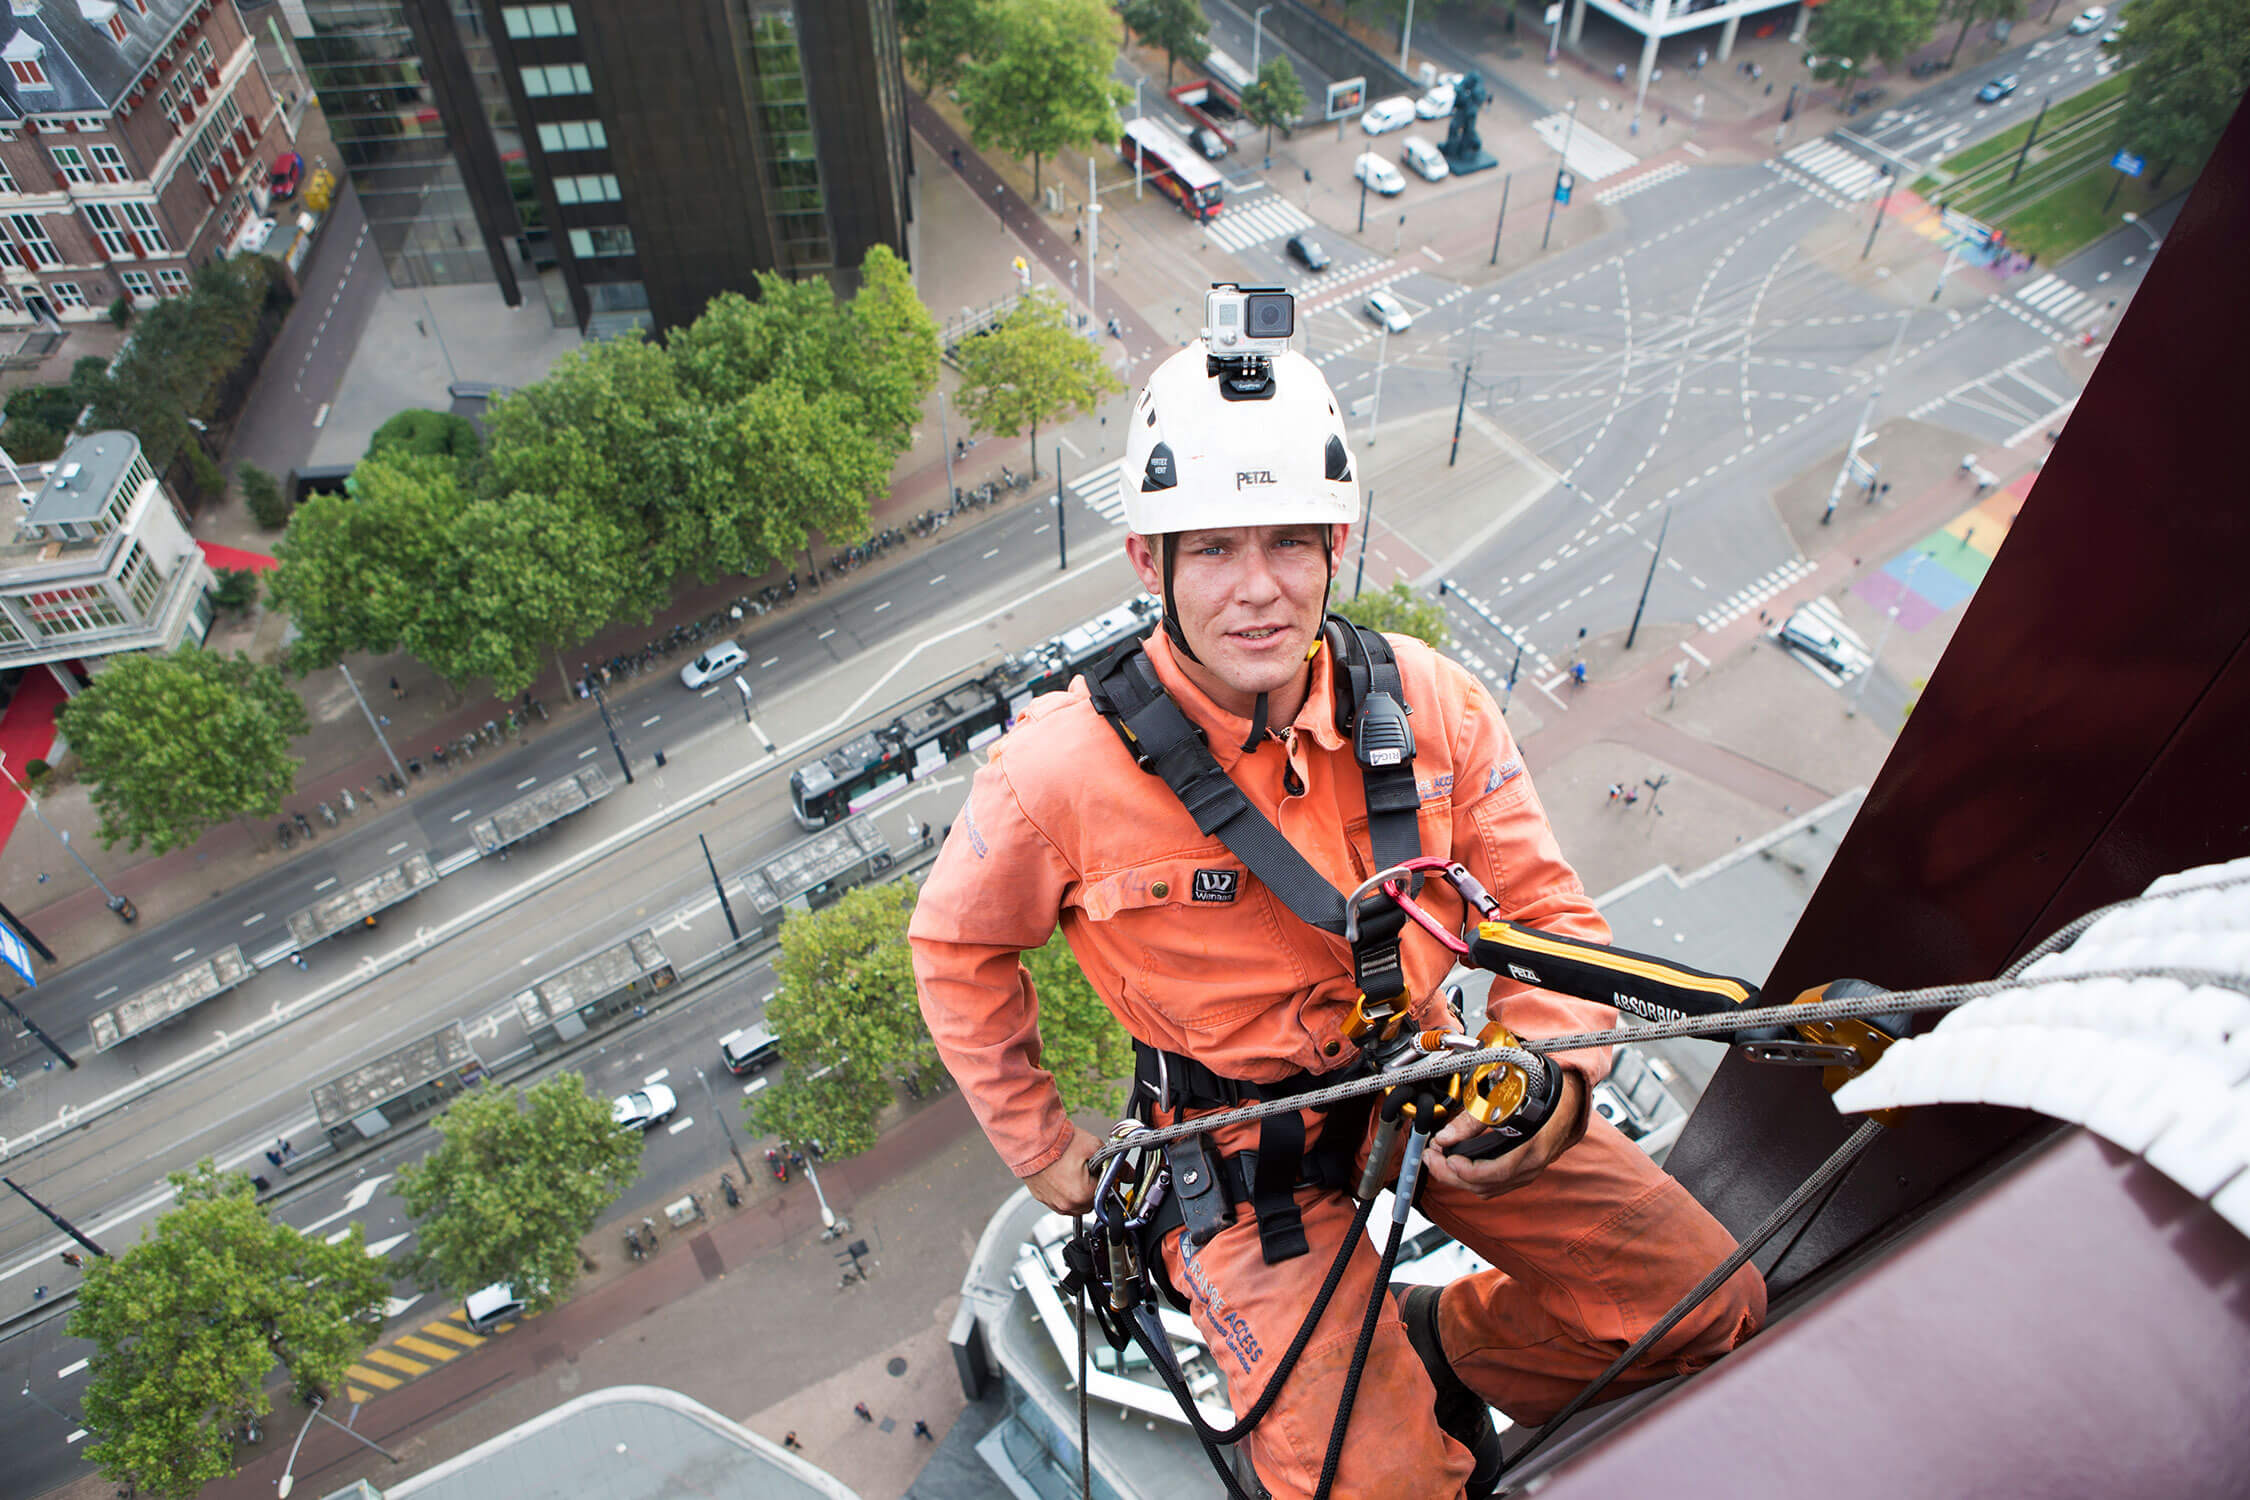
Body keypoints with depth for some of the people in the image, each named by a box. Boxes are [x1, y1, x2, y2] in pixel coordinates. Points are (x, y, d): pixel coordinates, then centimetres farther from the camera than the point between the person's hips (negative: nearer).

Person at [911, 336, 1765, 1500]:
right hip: (1247, 1149, -3)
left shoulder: (1430, 703, -14)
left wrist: (1550, 1073, -22)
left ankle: (1435, 1350, 24)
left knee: (1710, 1304, 1)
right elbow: (956, 951, -4)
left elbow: (1545, 909, -3)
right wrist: (1041, 1150, 1)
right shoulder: (1061, 768, -22)